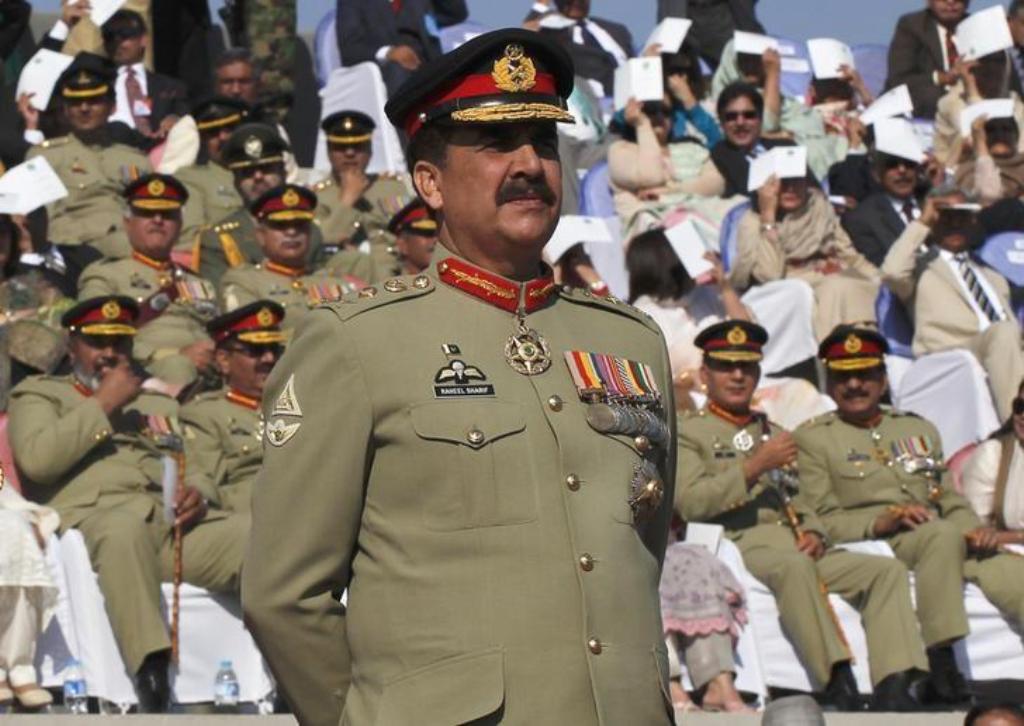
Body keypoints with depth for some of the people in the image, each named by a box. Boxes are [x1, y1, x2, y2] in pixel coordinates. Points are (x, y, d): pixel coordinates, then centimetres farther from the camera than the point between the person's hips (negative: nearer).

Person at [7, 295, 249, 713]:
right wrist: (103, 405, 4)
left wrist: (196, 497, 0)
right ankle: (151, 679, -54)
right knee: (125, 527, -44)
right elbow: (36, 458, 1)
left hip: (175, 522, 5)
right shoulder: (39, 394, 23)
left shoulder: (159, 404, 37)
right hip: (95, 518, -4)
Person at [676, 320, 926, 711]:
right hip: (740, 545, -7)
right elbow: (690, 502, -7)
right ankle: (839, 685, -48)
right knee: (793, 566, -40)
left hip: (798, 548, 7)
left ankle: (893, 688, -31)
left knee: (887, 570, -15)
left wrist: (814, 534, 3)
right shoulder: (687, 432, 10)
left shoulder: (772, 432, 31)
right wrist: (756, 466, -13)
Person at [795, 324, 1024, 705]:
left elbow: (951, 501, 22)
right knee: (943, 535, -37)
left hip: (945, 540, 5)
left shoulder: (918, 429, 26)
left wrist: (974, 529, -2)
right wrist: (881, 522, -18)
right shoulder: (812, 438, 10)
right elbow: (822, 520, -1)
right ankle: (940, 665, -40)